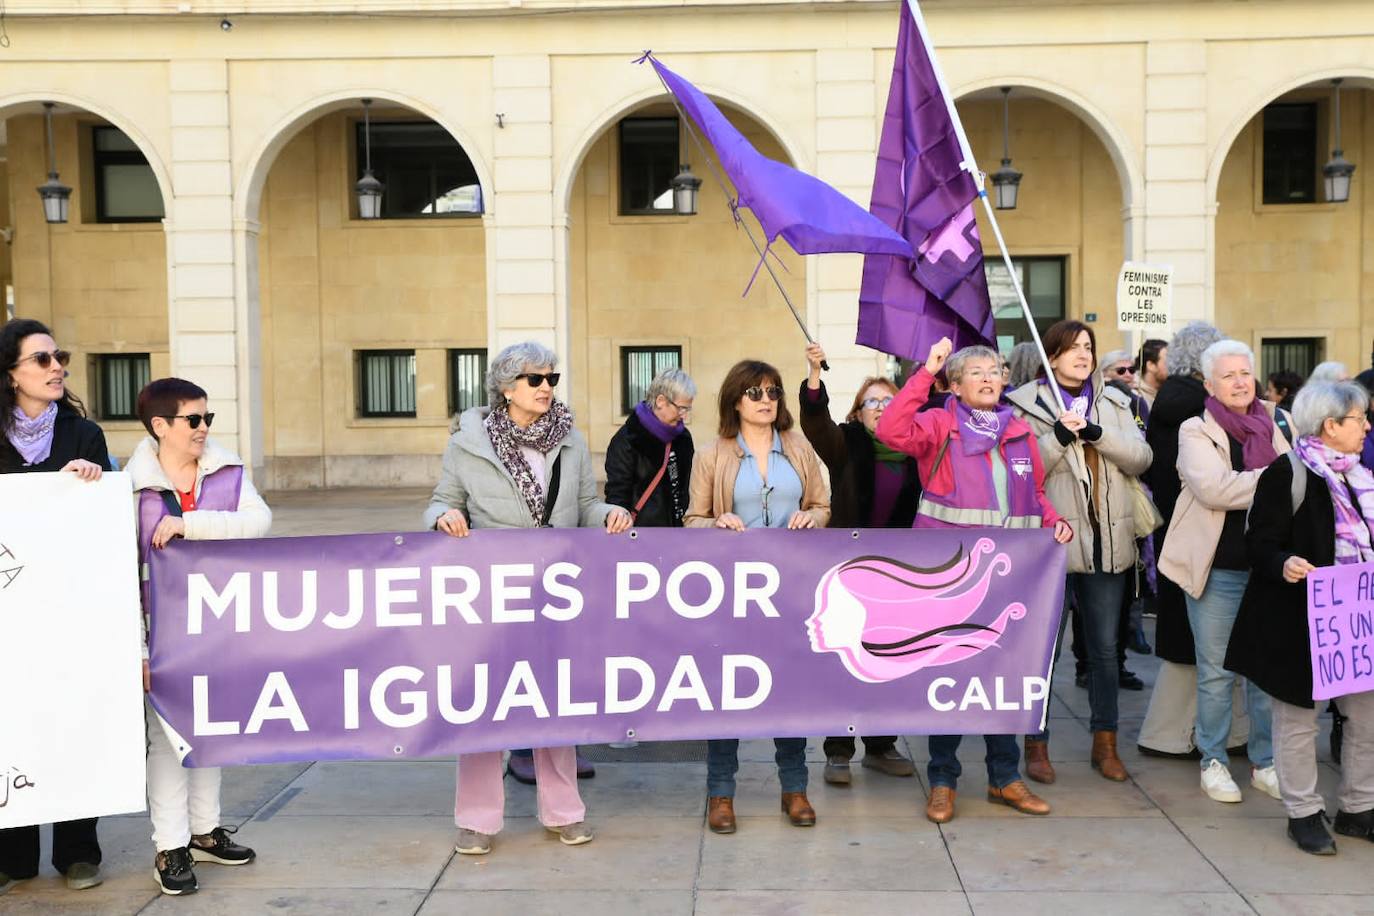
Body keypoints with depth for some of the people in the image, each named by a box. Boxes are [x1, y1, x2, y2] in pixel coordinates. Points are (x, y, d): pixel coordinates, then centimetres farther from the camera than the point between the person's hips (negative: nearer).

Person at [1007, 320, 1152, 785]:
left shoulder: (1113, 402, 11)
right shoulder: (1026, 404, -2)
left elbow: (1140, 457, 0)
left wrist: (1096, 432, -13)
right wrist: (1060, 436, -23)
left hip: (1107, 541, 4)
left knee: (1104, 647, 12)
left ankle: (1105, 742, 24)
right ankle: (1036, 744, 13)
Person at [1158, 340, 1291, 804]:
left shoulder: (1279, 424, 8)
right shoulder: (1196, 432, -3)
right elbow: (1213, 488, -18)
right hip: (1217, 569, -3)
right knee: (1216, 671, 6)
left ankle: (1265, 762, 24)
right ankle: (1213, 760, 19)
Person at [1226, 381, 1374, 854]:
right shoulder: (1287, 473, -11)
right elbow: (1260, 543, -14)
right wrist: (1284, 564, -33)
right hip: (1299, 622, -7)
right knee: (1298, 718, 4)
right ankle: (1303, 813, 18)